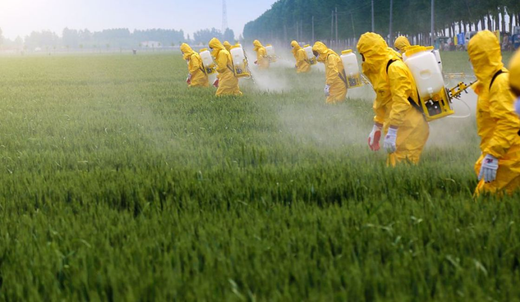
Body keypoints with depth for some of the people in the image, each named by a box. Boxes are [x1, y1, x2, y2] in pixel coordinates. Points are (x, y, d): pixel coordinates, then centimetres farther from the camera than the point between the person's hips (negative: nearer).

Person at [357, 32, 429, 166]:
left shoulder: (394, 68, -17)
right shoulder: (380, 68, 15)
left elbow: (400, 102, -23)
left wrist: (391, 133, -25)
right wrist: (377, 128, 27)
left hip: (409, 129, -10)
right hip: (400, 128, 10)